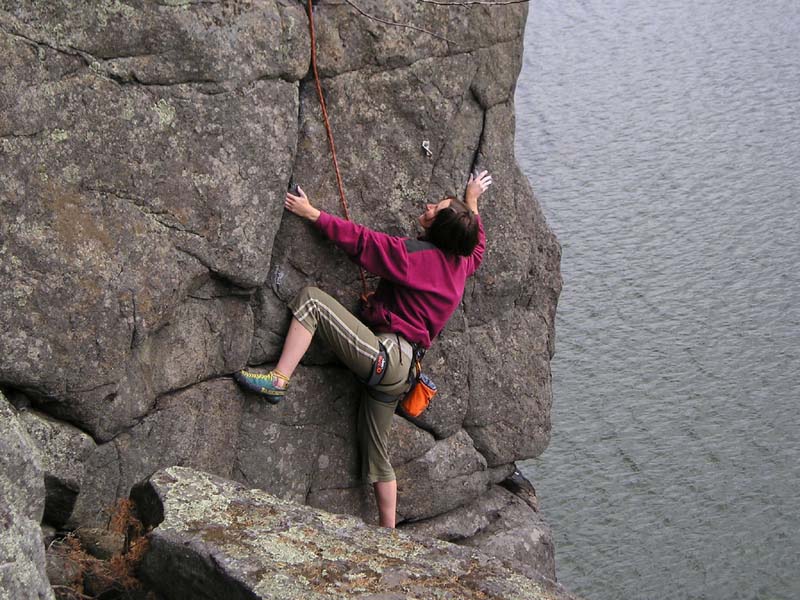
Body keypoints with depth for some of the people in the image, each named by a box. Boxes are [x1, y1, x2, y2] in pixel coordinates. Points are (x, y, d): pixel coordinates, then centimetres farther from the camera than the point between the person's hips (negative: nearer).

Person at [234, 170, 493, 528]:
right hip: (400, 370, 9)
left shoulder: (415, 255, -11)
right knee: (376, 454, 20)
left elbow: (360, 241, -9)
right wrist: (472, 203, 49)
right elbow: (478, 244, 35)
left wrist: (312, 213, -2)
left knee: (312, 300, -12)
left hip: (384, 354, -9)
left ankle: (278, 380, -24)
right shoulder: (462, 262, 11)